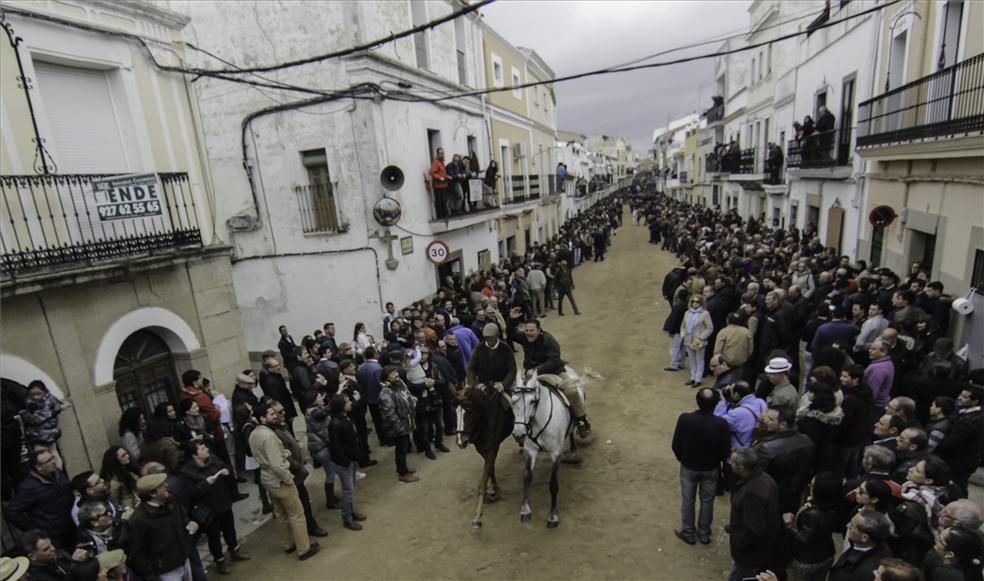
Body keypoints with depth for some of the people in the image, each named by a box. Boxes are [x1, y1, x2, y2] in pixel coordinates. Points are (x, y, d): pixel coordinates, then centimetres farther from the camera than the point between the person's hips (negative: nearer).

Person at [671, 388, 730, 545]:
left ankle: (687, 533, 36)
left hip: (688, 467, 0)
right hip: (711, 469, 1)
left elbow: (676, 445, -14)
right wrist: (715, 460, 10)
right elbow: (725, 451, -12)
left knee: (687, 500, 19)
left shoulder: (684, 419, -26)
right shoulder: (721, 424, -25)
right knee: (707, 501, 23)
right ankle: (704, 533, 40)